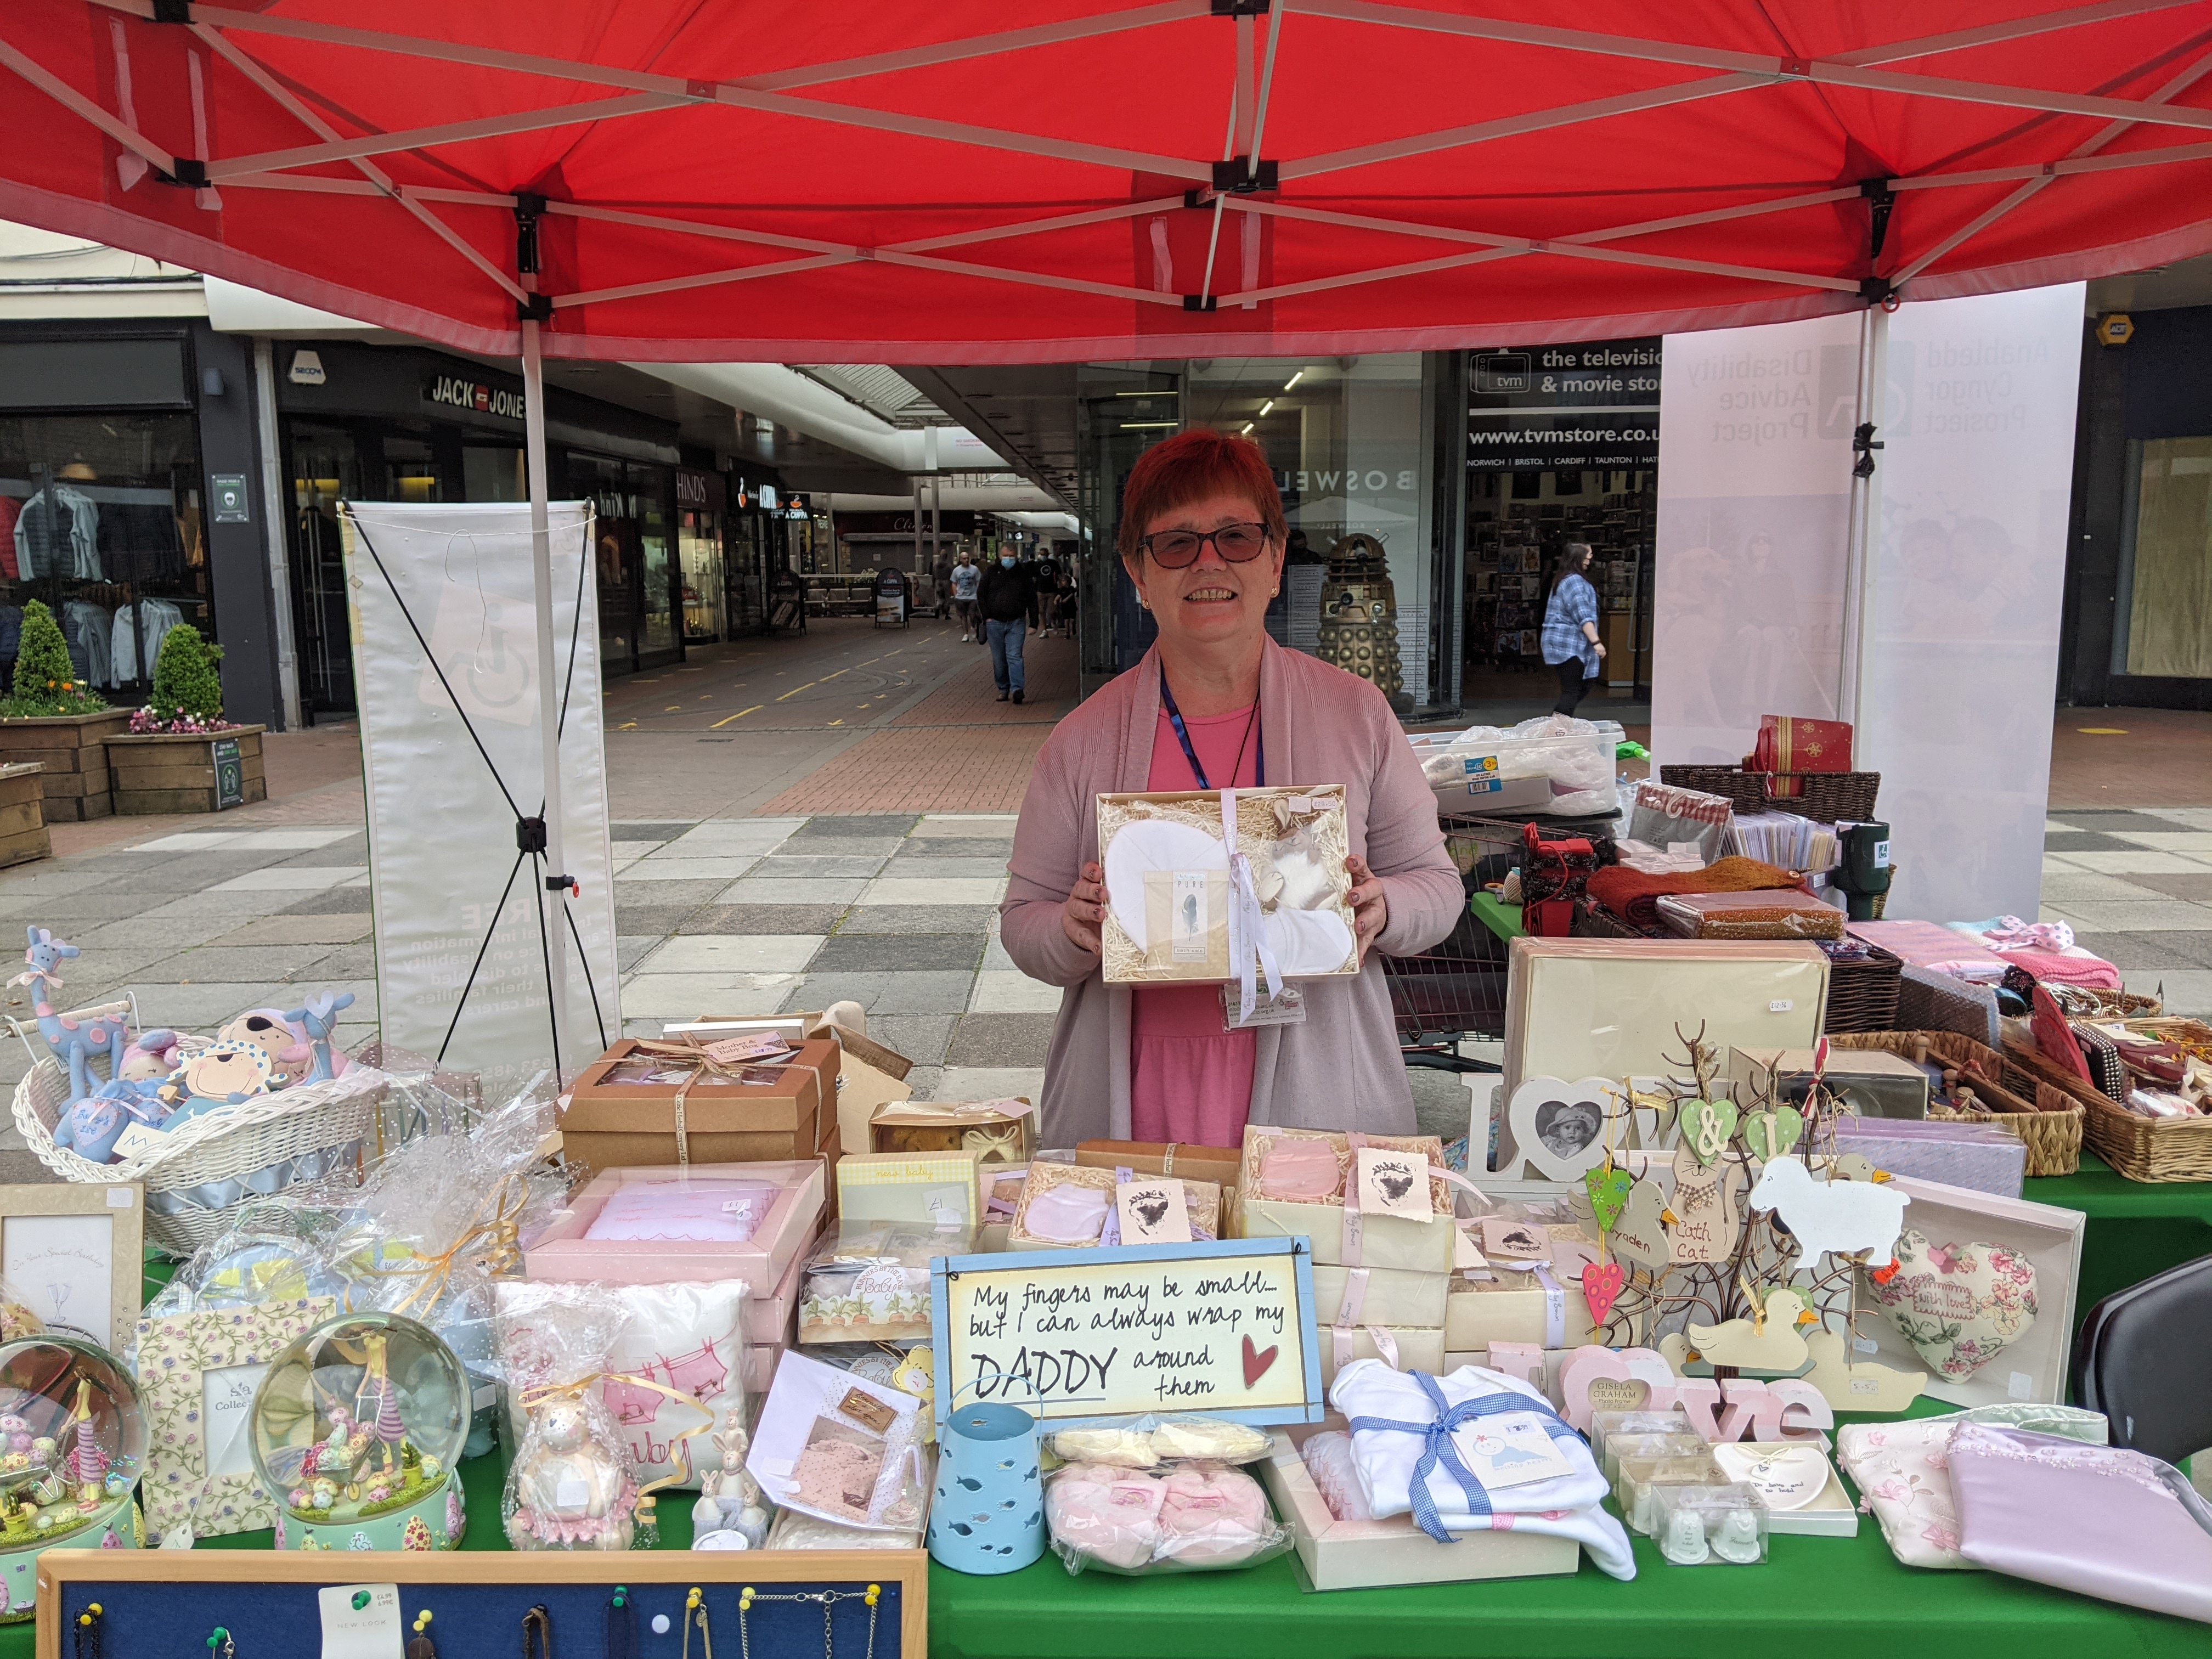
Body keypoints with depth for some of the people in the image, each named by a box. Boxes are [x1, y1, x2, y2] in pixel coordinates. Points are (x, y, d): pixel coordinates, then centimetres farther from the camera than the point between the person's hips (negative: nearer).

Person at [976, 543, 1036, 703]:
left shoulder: (1023, 573, 5)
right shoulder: (991, 572, 5)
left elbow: (1032, 598, 8)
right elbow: (980, 595, 9)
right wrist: (986, 616, 0)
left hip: (1016, 623, -2)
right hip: (995, 622, 2)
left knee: (1014, 656, -11)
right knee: (999, 659, 6)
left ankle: (1017, 688, -18)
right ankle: (1003, 689, 16)